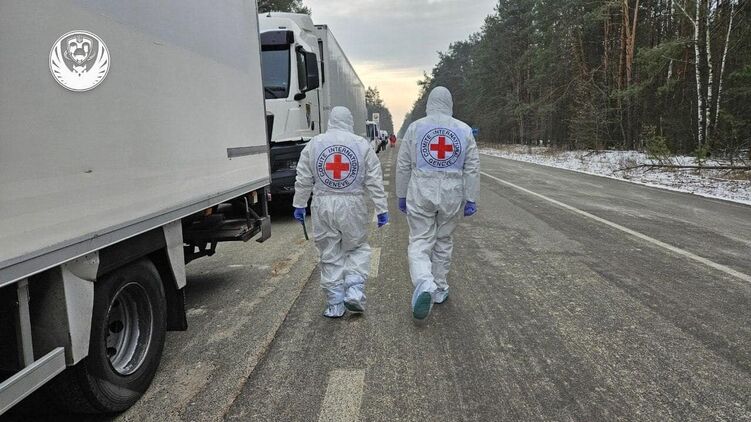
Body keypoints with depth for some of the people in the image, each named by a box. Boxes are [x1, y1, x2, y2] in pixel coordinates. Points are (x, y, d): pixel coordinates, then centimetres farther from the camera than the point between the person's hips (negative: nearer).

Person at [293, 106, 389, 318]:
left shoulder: (314, 144, 3)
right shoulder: (362, 144, 0)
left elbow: (303, 180, 5)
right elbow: (375, 181, -1)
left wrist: (299, 205, 14)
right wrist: (382, 209, 2)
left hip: (323, 207, 1)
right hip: (353, 206, -1)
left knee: (330, 257, 9)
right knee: (358, 248, 17)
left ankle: (335, 305, 14)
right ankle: (354, 292, 3)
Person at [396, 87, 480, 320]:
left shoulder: (415, 127, 0)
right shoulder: (464, 130, 3)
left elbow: (403, 166, 1)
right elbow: (472, 169, 0)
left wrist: (402, 195, 10)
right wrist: (471, 199, 5)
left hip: (421, 195, -2)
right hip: (452, 196, 2)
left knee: (420, 242, 2)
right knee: (443, 242, 15)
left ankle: (424, 285, -22)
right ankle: (439, 289, 26)